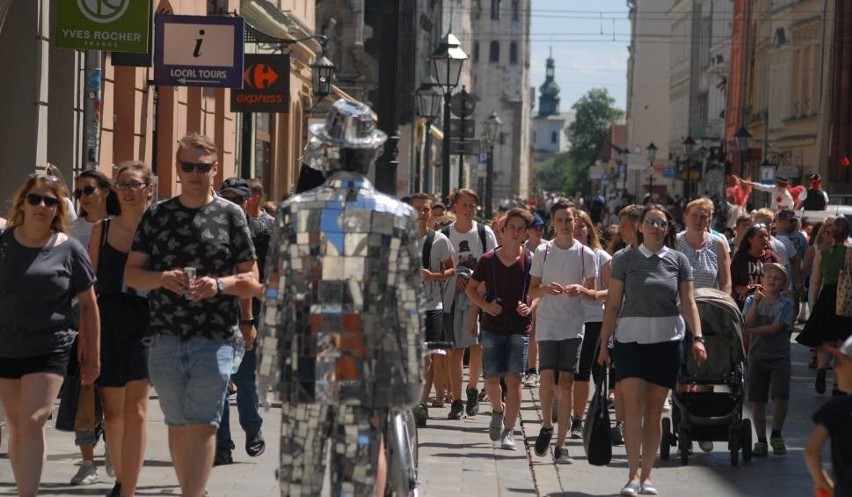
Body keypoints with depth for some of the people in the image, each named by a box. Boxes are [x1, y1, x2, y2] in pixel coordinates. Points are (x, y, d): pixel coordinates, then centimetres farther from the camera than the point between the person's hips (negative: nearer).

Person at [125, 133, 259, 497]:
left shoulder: (230, 214, 3)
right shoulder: (157, 215, 9)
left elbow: (251, 276, 3)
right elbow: (131, 273, 7)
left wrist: (218, 285, -17)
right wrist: (162, 278, -13)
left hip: (215, 339, -3)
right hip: (165, 338, 3)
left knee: (202, 425, -8)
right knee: (177, 424, 11)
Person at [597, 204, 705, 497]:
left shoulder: (678, 261, 5)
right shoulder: (625, 259, 1)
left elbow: (688, 302, 2)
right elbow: (613, 304, 2)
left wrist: (697, 337, -11)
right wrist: (604, 343, 1)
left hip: (666, 341, 2)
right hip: (631, 339, -2)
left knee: (655, 410, 6)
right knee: (633, 406, -11)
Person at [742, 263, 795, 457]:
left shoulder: (786, 304, -2)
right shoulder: (752, 301, 5)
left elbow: (775, 328, -12)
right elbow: (748, 323, -10)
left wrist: (752, 331, -13)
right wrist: (756, 301, -15)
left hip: (780, 355, -1)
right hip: (757, 355, 2)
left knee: (781, 396, -11)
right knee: (757, 400, 1)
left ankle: (776, 435, 8)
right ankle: (761, 440, 10)